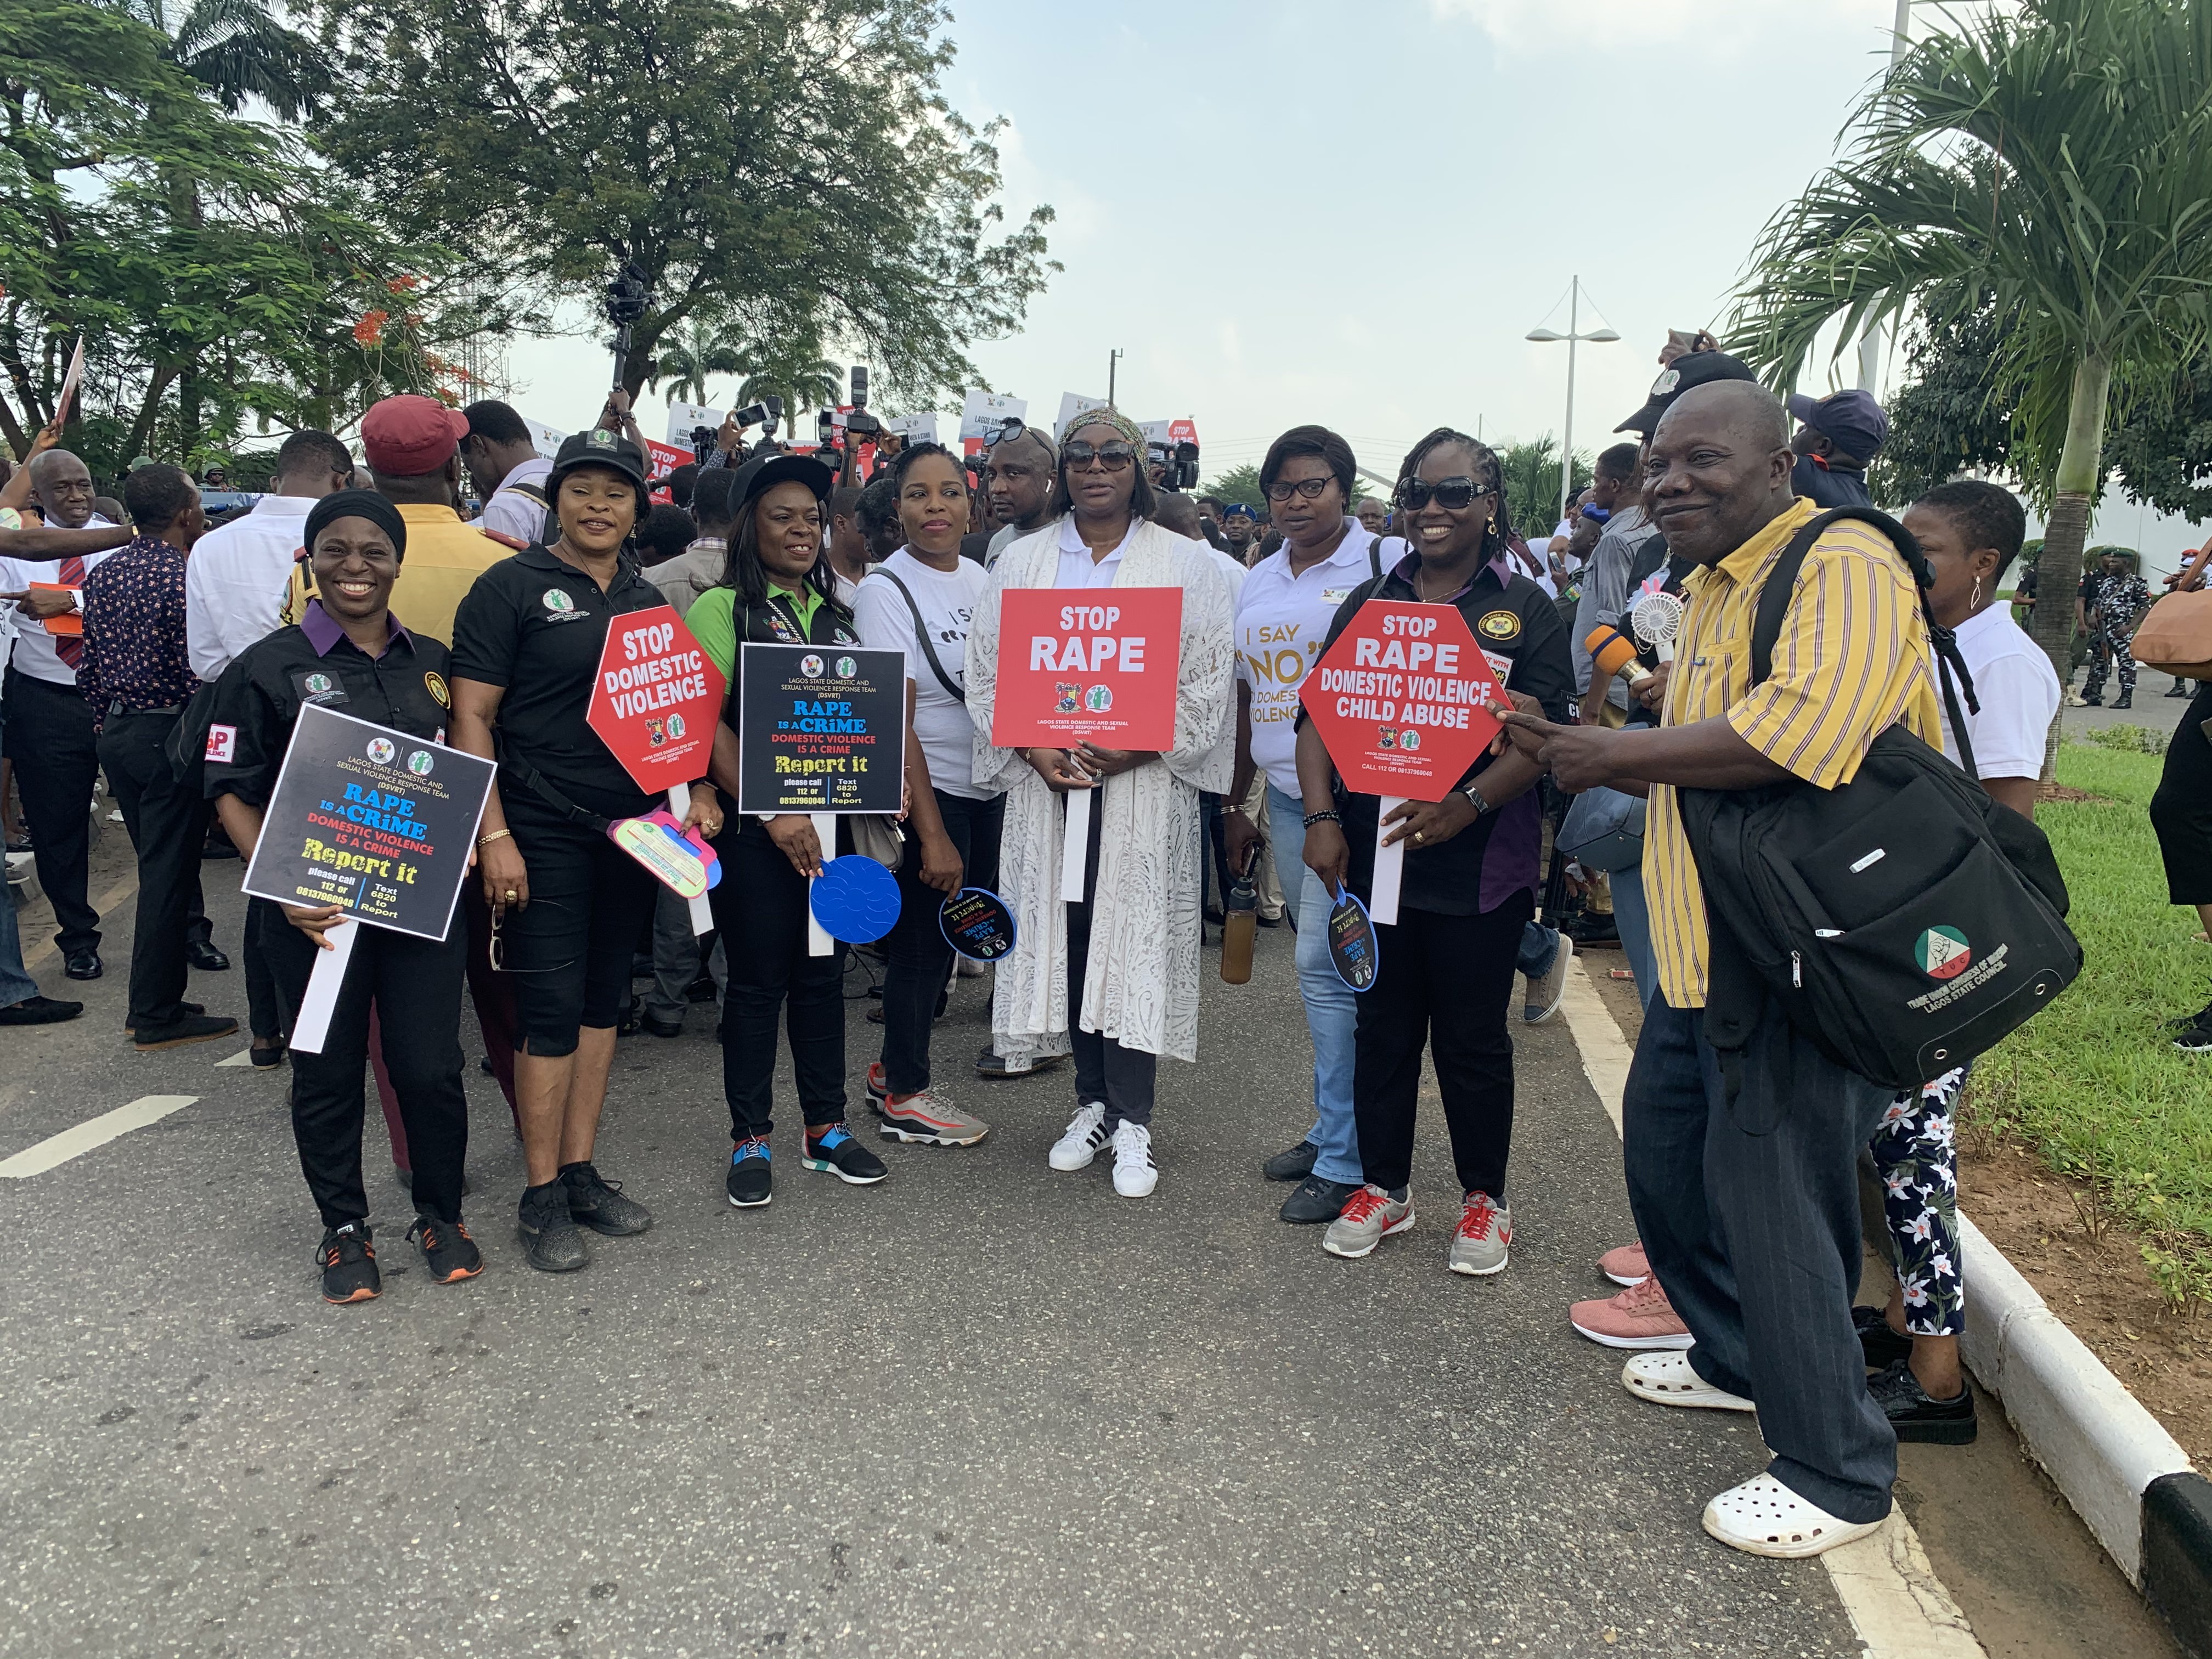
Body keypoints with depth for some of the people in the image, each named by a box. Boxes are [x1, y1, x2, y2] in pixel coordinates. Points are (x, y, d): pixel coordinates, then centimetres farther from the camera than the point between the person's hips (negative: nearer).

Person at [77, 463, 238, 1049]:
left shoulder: (103, 573, 9)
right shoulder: (186, 577, -15)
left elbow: (89, 667, 13)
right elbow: (200, 672, -18)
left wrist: (110, 726, 21)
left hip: (117, 732, 8)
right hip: (170, 735, -8)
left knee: (158, 867, 17)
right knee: (168, 874, 0)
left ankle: (153, 1000, 24)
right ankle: (157, 1016, 7)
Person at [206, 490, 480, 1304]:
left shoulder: (433, 663, 9)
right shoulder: (269, 667, -2)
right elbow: (232, 790, -2)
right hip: (319, 909, -2)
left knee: (431, 1067, 4)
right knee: (327, 1075, 9)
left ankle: (440, 1214, 25)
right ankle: (344, 1226, 27)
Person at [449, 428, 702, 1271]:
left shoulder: (648, 599, 13)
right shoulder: (511, 586, -4)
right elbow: (472, 716, -8)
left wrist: (697, 790, 3)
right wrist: (494, 835, -15)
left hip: (632, 827, 6)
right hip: (541, 834, -6)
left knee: (604, 1000, 11)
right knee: (552, 1008, -4)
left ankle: (581, 1171, 22)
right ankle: (541, 1198, 7)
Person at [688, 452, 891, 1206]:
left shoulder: (835, 613, 14)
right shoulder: (723, 608, -3)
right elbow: (707, 725, -11)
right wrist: (773, 813, -18)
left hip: (831, 821, 5)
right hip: (754, 827, -5)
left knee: (823, 973, 11)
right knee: (757, 980, 2)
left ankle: (825, 1127, 23)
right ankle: (751, 1138, 16)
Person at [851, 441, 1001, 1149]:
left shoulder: (979, 577, 7)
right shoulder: (886, 591, -14)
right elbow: (895, 721, -17)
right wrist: (932, 834, -20)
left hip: (987, 789, 7)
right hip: (927, 793, -7)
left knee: (955, 933, 14)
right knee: (924, 939, 3)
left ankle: (895, 1066, 32)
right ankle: (904, 1096, 20)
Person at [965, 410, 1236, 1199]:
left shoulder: (1185, 564, 4)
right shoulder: (1021, 561, 10)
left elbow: (1209, 679, -1)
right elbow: (988, 669, 6)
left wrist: (1137, 748, -13)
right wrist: (1036, 749, -9)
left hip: (1144, 784, -2)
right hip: (1047, 778, 2)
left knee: (1135, 938, -4)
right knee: (1066, 932, 5)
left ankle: (1132, 1121, 5)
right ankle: (1092, 1103, 19)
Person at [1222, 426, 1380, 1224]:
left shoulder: (1382, 566, -5)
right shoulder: (1258, 582, 15)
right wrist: (1238, 804, 20)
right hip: (1282, 798, 7)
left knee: (1325, 963, -8)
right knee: (1327, 962, 13)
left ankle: (1344, 1161, 2)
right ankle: (1332, 1128, 24)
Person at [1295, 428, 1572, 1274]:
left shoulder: (1526, 610, 2)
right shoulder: (1368, 601, 10)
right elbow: (1318, 714, 5)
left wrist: (1467, 804, -22)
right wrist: (1322, 817, -9)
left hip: (1478, 863, -3)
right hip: (1371, 851, 3)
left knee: (1471, 1036, 7)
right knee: (1383, 1025, 11)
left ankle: (1485, 1197, 25)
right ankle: (1384, 1185, 28)